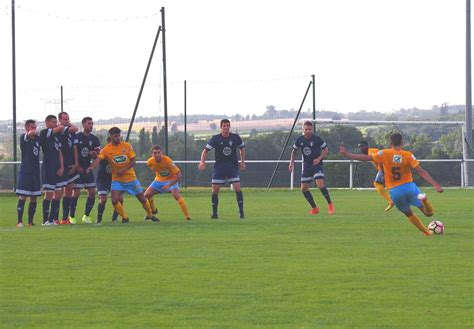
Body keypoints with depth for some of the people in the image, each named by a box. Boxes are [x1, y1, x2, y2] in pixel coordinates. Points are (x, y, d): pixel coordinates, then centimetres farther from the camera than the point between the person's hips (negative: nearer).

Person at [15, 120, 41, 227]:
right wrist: (36, 133, -7)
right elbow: (30, 133, -23)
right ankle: (19, 221, -7)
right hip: (25, 171, -6)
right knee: (22, 197, -8)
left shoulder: (37, 138, 12)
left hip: (36, 171, 6)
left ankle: (30, 221, 11)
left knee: (33, 198, 6)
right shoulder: (23, 137, -6)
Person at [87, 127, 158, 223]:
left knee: (142, 198, 8)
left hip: (130, 178, 1)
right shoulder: (106, 149, -11)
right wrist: (91, 167, -47)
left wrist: (123, 170, -23)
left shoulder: (127, 146, -7)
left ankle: (150, 215, 33)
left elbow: (133, 161, -6)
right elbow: (98, 159, -25)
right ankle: (125, 217, 5)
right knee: (115, 200, -18)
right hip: (117, 179, -1)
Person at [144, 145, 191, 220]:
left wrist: (168, 185, -37)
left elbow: (179, 175, -32)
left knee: (176, 195, -30)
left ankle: (187, 216, -25)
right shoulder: (150, 162, -18)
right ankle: (153, 211, 24)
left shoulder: (167, 161, -32)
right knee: (147, 194, -7)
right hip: (159, 180, 5)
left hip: (171, 180, -5)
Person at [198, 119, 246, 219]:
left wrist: (242, 162, 13)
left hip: (233, 166, 0)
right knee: (215, 190, -3)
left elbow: (242, 148, 16)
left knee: (237, 189, -11)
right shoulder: (215, 139, -7)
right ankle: (214, 213, 9)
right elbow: (206, 150, -7)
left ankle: (241, 212, -3)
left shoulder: (236, 138, -2)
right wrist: (202, 162, -23)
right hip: (219, 166, 0)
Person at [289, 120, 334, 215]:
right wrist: (291, 162, 2)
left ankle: (330, 204, -3)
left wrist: (319, 158, -17)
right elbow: (294, 151, 13)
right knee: (304, 188, 0)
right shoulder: (300, 140, -2)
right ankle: (314, 208, 15)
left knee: (320, 184, -22)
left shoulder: (317, 139, -12)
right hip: (306, 165, 5)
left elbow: (326, 150, -3)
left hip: (317, 164, -5)